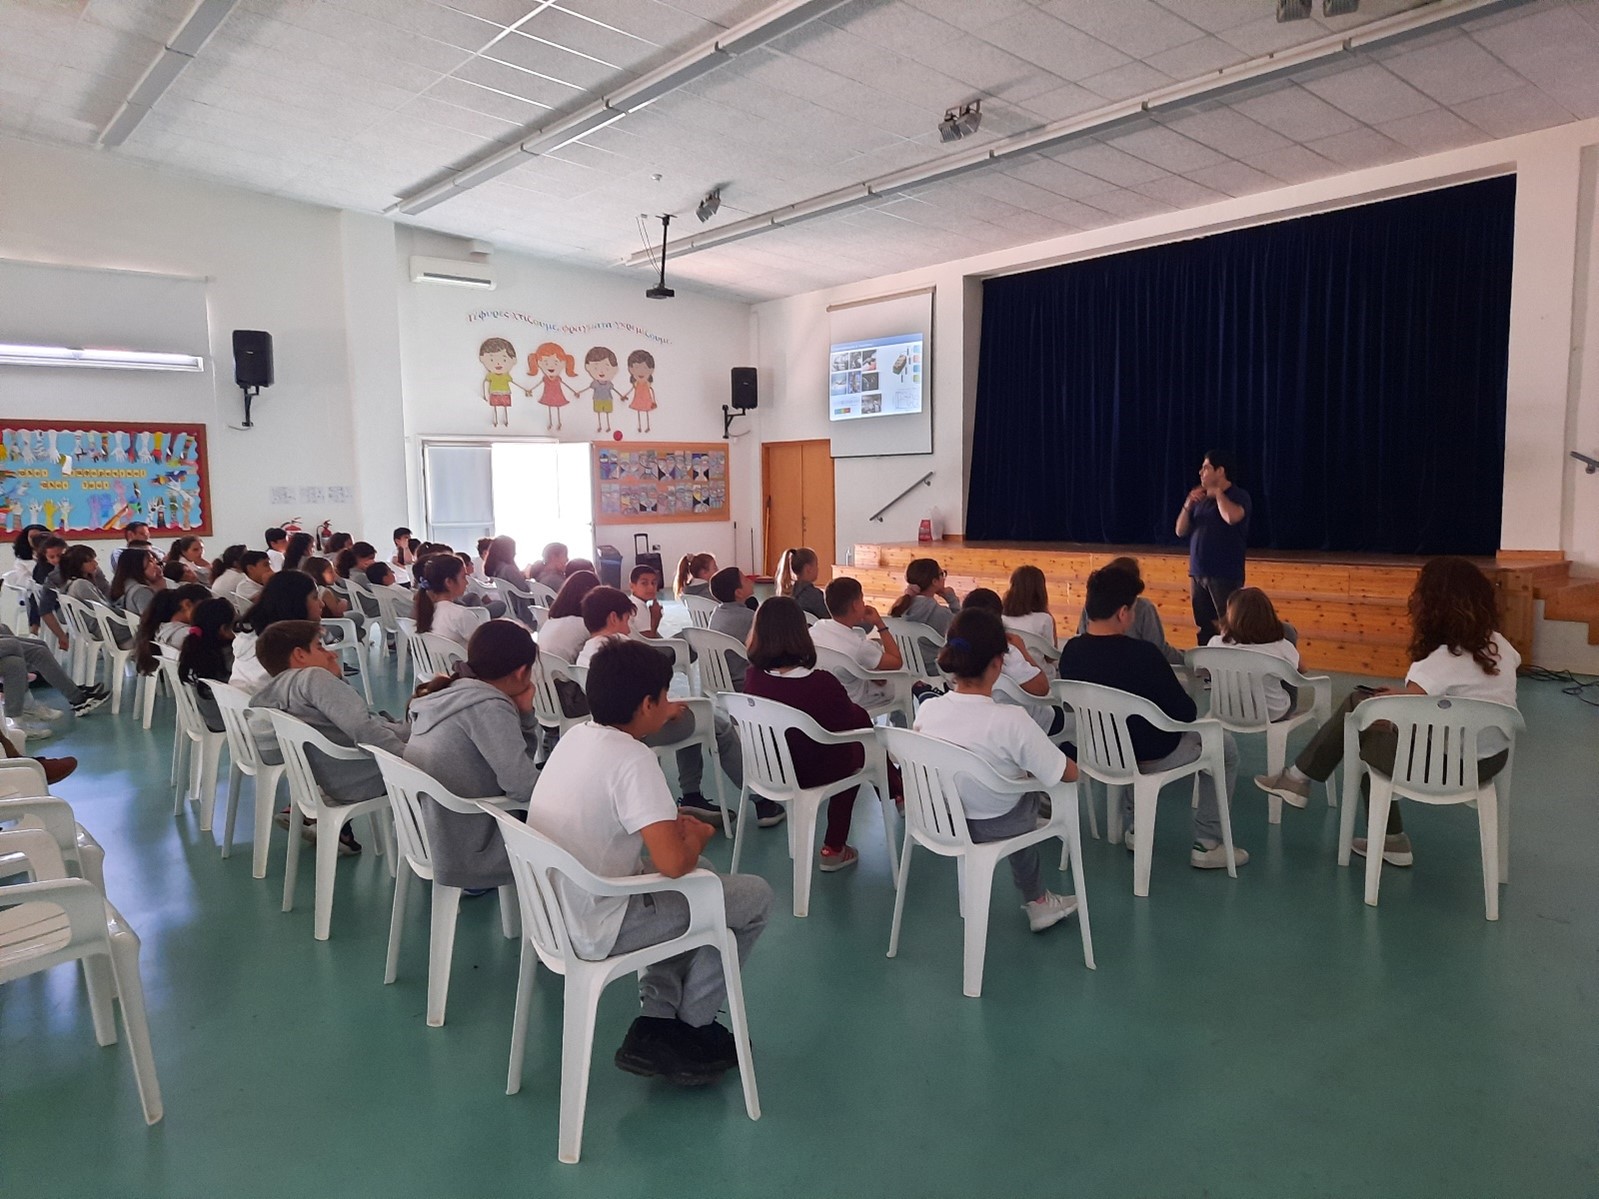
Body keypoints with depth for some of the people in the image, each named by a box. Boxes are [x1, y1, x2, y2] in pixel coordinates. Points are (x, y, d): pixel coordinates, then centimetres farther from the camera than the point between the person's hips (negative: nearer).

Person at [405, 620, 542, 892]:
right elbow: (525, 788, -25)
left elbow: (514, 763, 10)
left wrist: (523, 714, -5)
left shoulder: (449, 693, 4)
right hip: (464, 854, -8)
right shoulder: (488, 707, -23)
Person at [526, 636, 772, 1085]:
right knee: (754, 896, 1)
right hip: (595, 933, -9)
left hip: (552, 915, 9)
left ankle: (656, 1023, 19)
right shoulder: (631, 758, -23)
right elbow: (673, 863, -30)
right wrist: (697, 836, -8)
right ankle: (692, 1027, 18)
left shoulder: (576, 736, 3)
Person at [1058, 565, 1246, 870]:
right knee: (1225, 745, 19)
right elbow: (1185, 713, -18)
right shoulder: (1142, 654, -29)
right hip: (1151, 756, -5)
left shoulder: (1071, 651, -12)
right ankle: (1206, 845, 19)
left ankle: (1133, 827, 40)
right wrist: (1185, 705, 5)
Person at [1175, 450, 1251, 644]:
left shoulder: (1239, 496, -5)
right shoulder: (1201, 499, 12)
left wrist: (1218, 493, -10)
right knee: (1203, 629, 9)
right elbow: (1181, 531, 13)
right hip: (1198, 574, 6)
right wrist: (1188, 505, -3)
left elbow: (1232, 517, -27)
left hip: (1225, 575, -6)